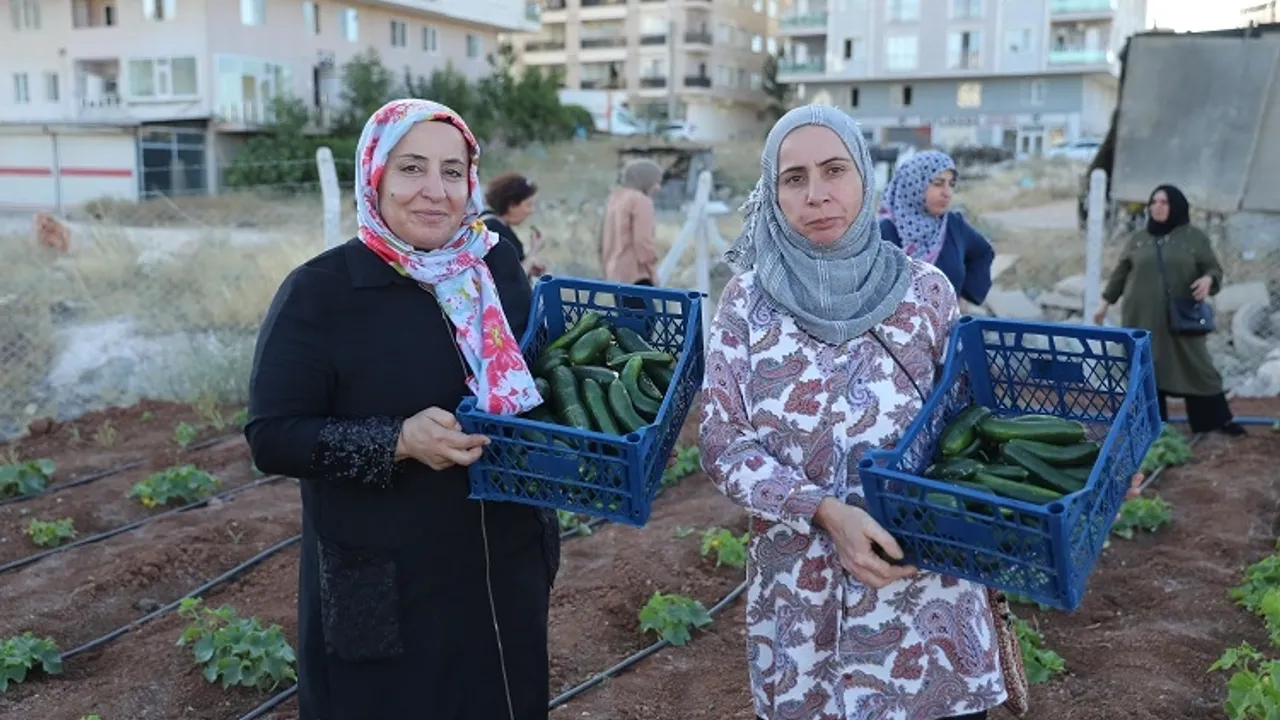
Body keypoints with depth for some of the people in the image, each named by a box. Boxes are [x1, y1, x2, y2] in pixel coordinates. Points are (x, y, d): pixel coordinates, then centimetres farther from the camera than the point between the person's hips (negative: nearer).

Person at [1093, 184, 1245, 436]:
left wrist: (1208, 279, -21)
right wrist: (1105, 302, 13)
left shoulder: (1195, 237, 3)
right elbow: (1120, 273, 15)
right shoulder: (1137, 239, 10)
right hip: (1143, 318, 2)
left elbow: (1215, 269, 2)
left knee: (1197, 366, 2)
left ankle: (1219, 418, 13)